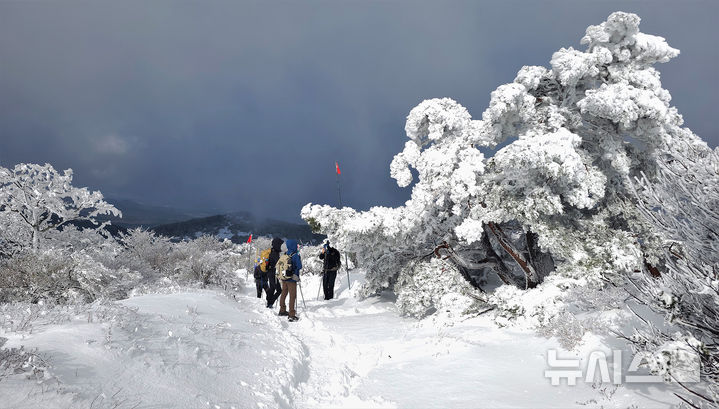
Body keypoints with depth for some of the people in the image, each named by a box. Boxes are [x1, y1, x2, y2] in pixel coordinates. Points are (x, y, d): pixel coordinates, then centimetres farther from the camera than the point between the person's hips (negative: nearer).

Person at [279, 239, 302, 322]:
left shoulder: (284, 254, 3)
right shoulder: (295, 255, -16)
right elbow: (299, 267, -13)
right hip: (292, 279, -6)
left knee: (284, 294, 20)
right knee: (292, 296, -2)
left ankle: (282, 310, 35)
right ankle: (291, 315, -4)